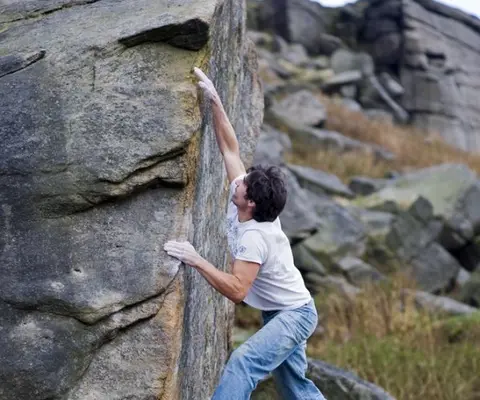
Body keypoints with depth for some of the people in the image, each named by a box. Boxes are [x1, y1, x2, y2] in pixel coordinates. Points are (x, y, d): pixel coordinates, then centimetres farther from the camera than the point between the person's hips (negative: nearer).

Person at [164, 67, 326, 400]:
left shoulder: (253, 237, -29)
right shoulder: (241, 205, -7)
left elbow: (237, 290, -36)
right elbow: (230, 149, -3)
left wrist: (196, 260, -38)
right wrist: (215, 101, -8)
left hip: (293, 314, -10)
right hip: (285, 312, 10)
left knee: (243, 363, -28)